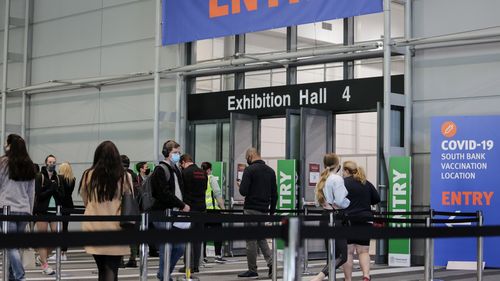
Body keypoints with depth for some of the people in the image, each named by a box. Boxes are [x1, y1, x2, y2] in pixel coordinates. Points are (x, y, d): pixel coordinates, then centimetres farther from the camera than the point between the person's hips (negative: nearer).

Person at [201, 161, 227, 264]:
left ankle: (202, 256, 8)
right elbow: (218, 194, -9)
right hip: (212, 209, -5)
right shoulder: (211, 179, -5)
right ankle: (218, 255, -2)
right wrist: (223, 207, -5)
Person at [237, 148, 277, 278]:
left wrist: (240, 186, 5)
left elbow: (243, 191, -18)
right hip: (264, 210, 7)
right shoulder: (271, 171, 10)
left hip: (251, 209, -7)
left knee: (251, 240, 1)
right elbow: (274, 195, 11)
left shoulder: (250, 170, -11)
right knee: (261, 238, 17)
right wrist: (272, 212, 17)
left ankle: (252, 270, 7)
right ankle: (271, 262, 0)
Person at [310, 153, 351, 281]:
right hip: (336, 218, -9)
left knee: (333, 255, 15)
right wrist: (349, 202, 0)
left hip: (325, 217, 9)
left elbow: (318, 202, 16)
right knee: (342, 256, -7)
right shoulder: (337, 179, -13)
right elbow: (340, 201, -18)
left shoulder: (322, 179, 12)